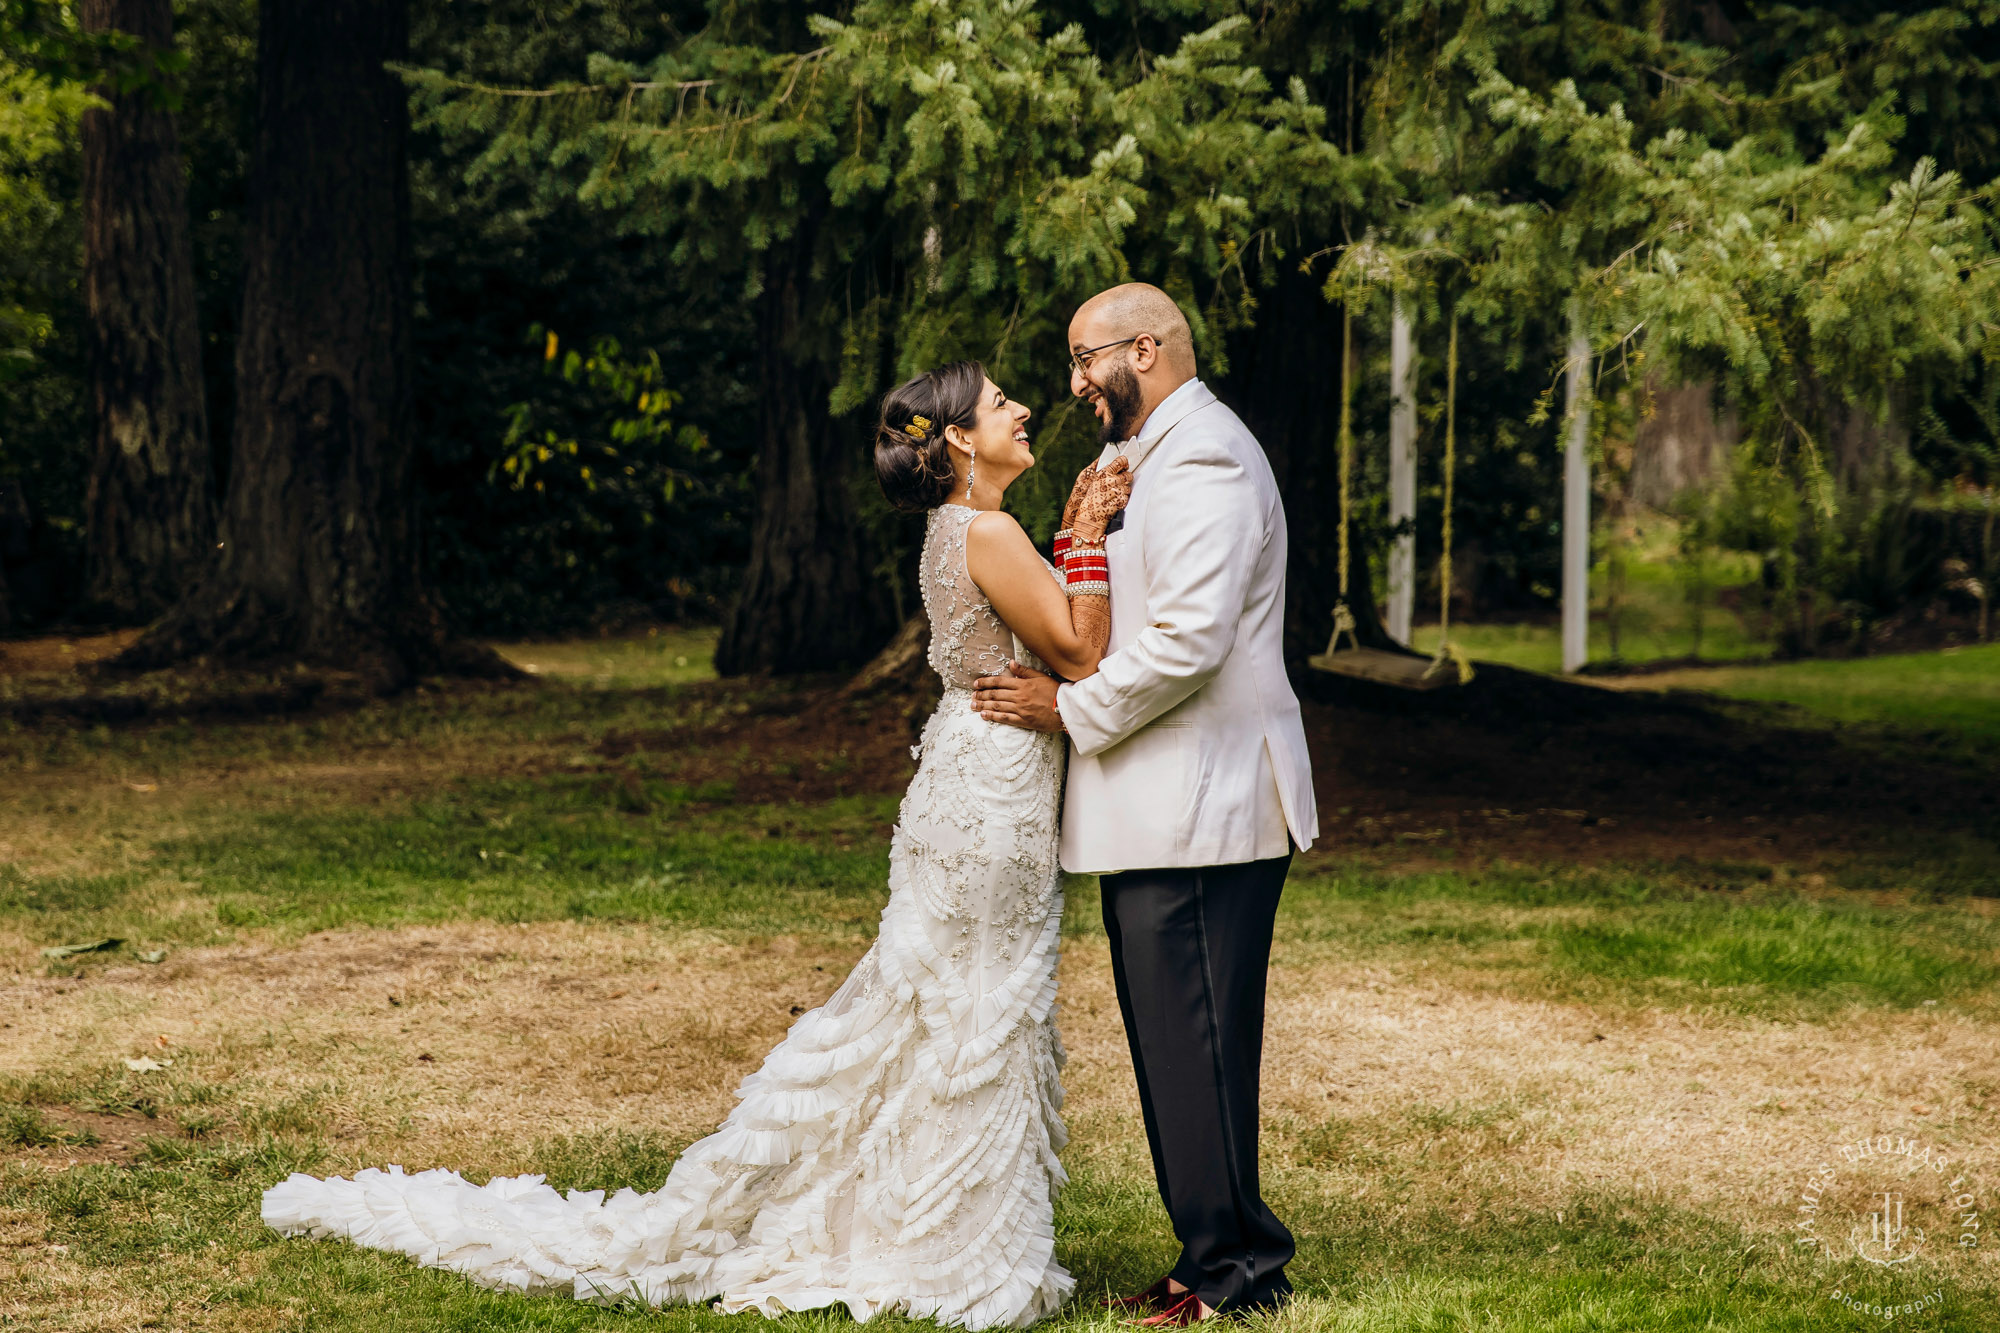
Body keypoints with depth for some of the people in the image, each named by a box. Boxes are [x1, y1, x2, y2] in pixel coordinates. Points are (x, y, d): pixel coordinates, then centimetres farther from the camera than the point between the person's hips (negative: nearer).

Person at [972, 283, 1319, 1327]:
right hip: (1164, 808, 11)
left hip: (1200, 810, -11)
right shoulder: (1147, 457, 21)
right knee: (1172, 1042, 12)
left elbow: (1189, 638, -22)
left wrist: (1074, 708, -12)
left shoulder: (1203, 459, -13)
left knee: (1195, 1041, -7)